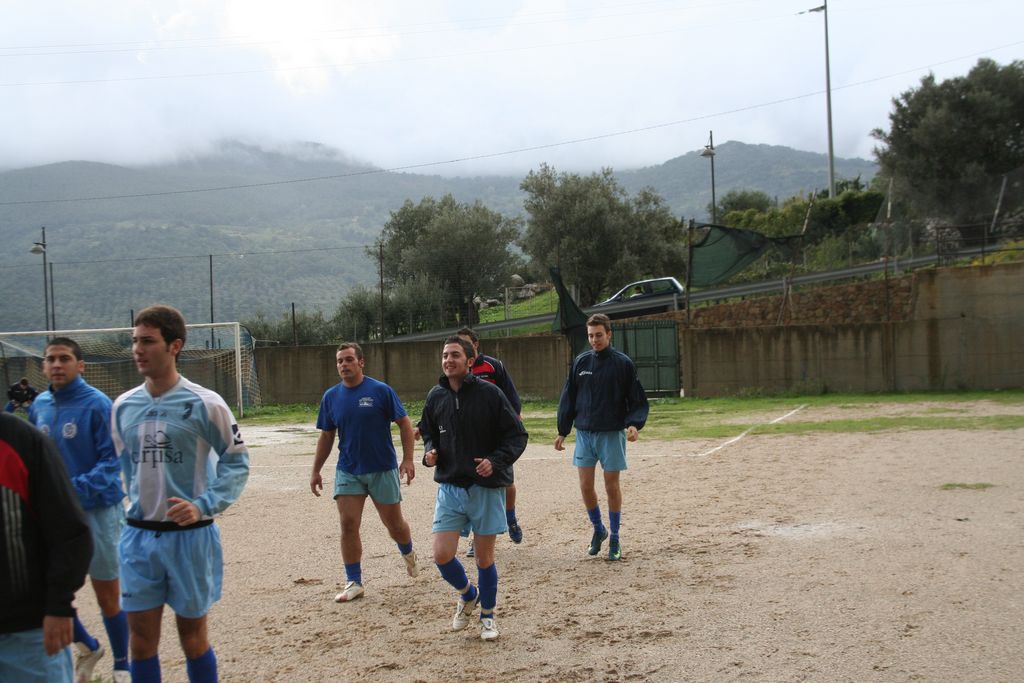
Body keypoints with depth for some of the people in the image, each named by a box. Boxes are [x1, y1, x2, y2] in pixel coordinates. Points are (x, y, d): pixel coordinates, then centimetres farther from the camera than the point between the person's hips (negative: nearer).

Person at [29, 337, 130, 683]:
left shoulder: (97, 404, -12)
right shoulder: (39, 406, 6)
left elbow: (111, 460, -15)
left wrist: (76, 489, -26)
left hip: (97, 511, -5)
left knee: (108, 596, 6)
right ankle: (87, 647, 34)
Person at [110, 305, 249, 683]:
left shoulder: (204, 403, -11)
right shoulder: (123, 405, 4)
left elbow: (236, 460, -7)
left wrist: (203, 505, -19)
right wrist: (139, 503, 12)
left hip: (190, 535, -4)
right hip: (139, 535, 4)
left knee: (192, 633, 8)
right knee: (141, 636, 7)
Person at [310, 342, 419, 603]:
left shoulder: (381, 391, -8)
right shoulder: (331, 396, 2)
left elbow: (404, 424, -4)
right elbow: (326, 436, 12)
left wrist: (408, 459, -13)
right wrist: (316, 471, 12)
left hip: (383, 469, -2)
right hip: (348, 471, 3)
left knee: (393, 523, 8)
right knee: (348, 525, -5)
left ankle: (408, 554, 40)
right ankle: (353, 582, 6)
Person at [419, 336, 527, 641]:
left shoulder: (489, 393, -11)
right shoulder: (436, 396, 2)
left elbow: (517, 435, -6)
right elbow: (428, 432, 19)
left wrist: (495, 461, -20)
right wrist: (429, 452, -2)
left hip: (486, 488, -3)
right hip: (449, 487, 3)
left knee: (484, 557, 6)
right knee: (442, 555, -5)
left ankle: (487, 615, 29)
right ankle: (468, 596, 27)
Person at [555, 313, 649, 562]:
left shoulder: (623, 363, -4)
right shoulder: (581, 362, 5)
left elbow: (637, 400, -1)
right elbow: (568, 398, 11)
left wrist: (634, 424, -18)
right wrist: (563, 431, 8)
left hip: (612, 434, -3)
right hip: (584, 433, 3)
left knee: (612, 486, 2)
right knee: (586, 486, 2)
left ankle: (614, 538, 16)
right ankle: (598, 530, 24)